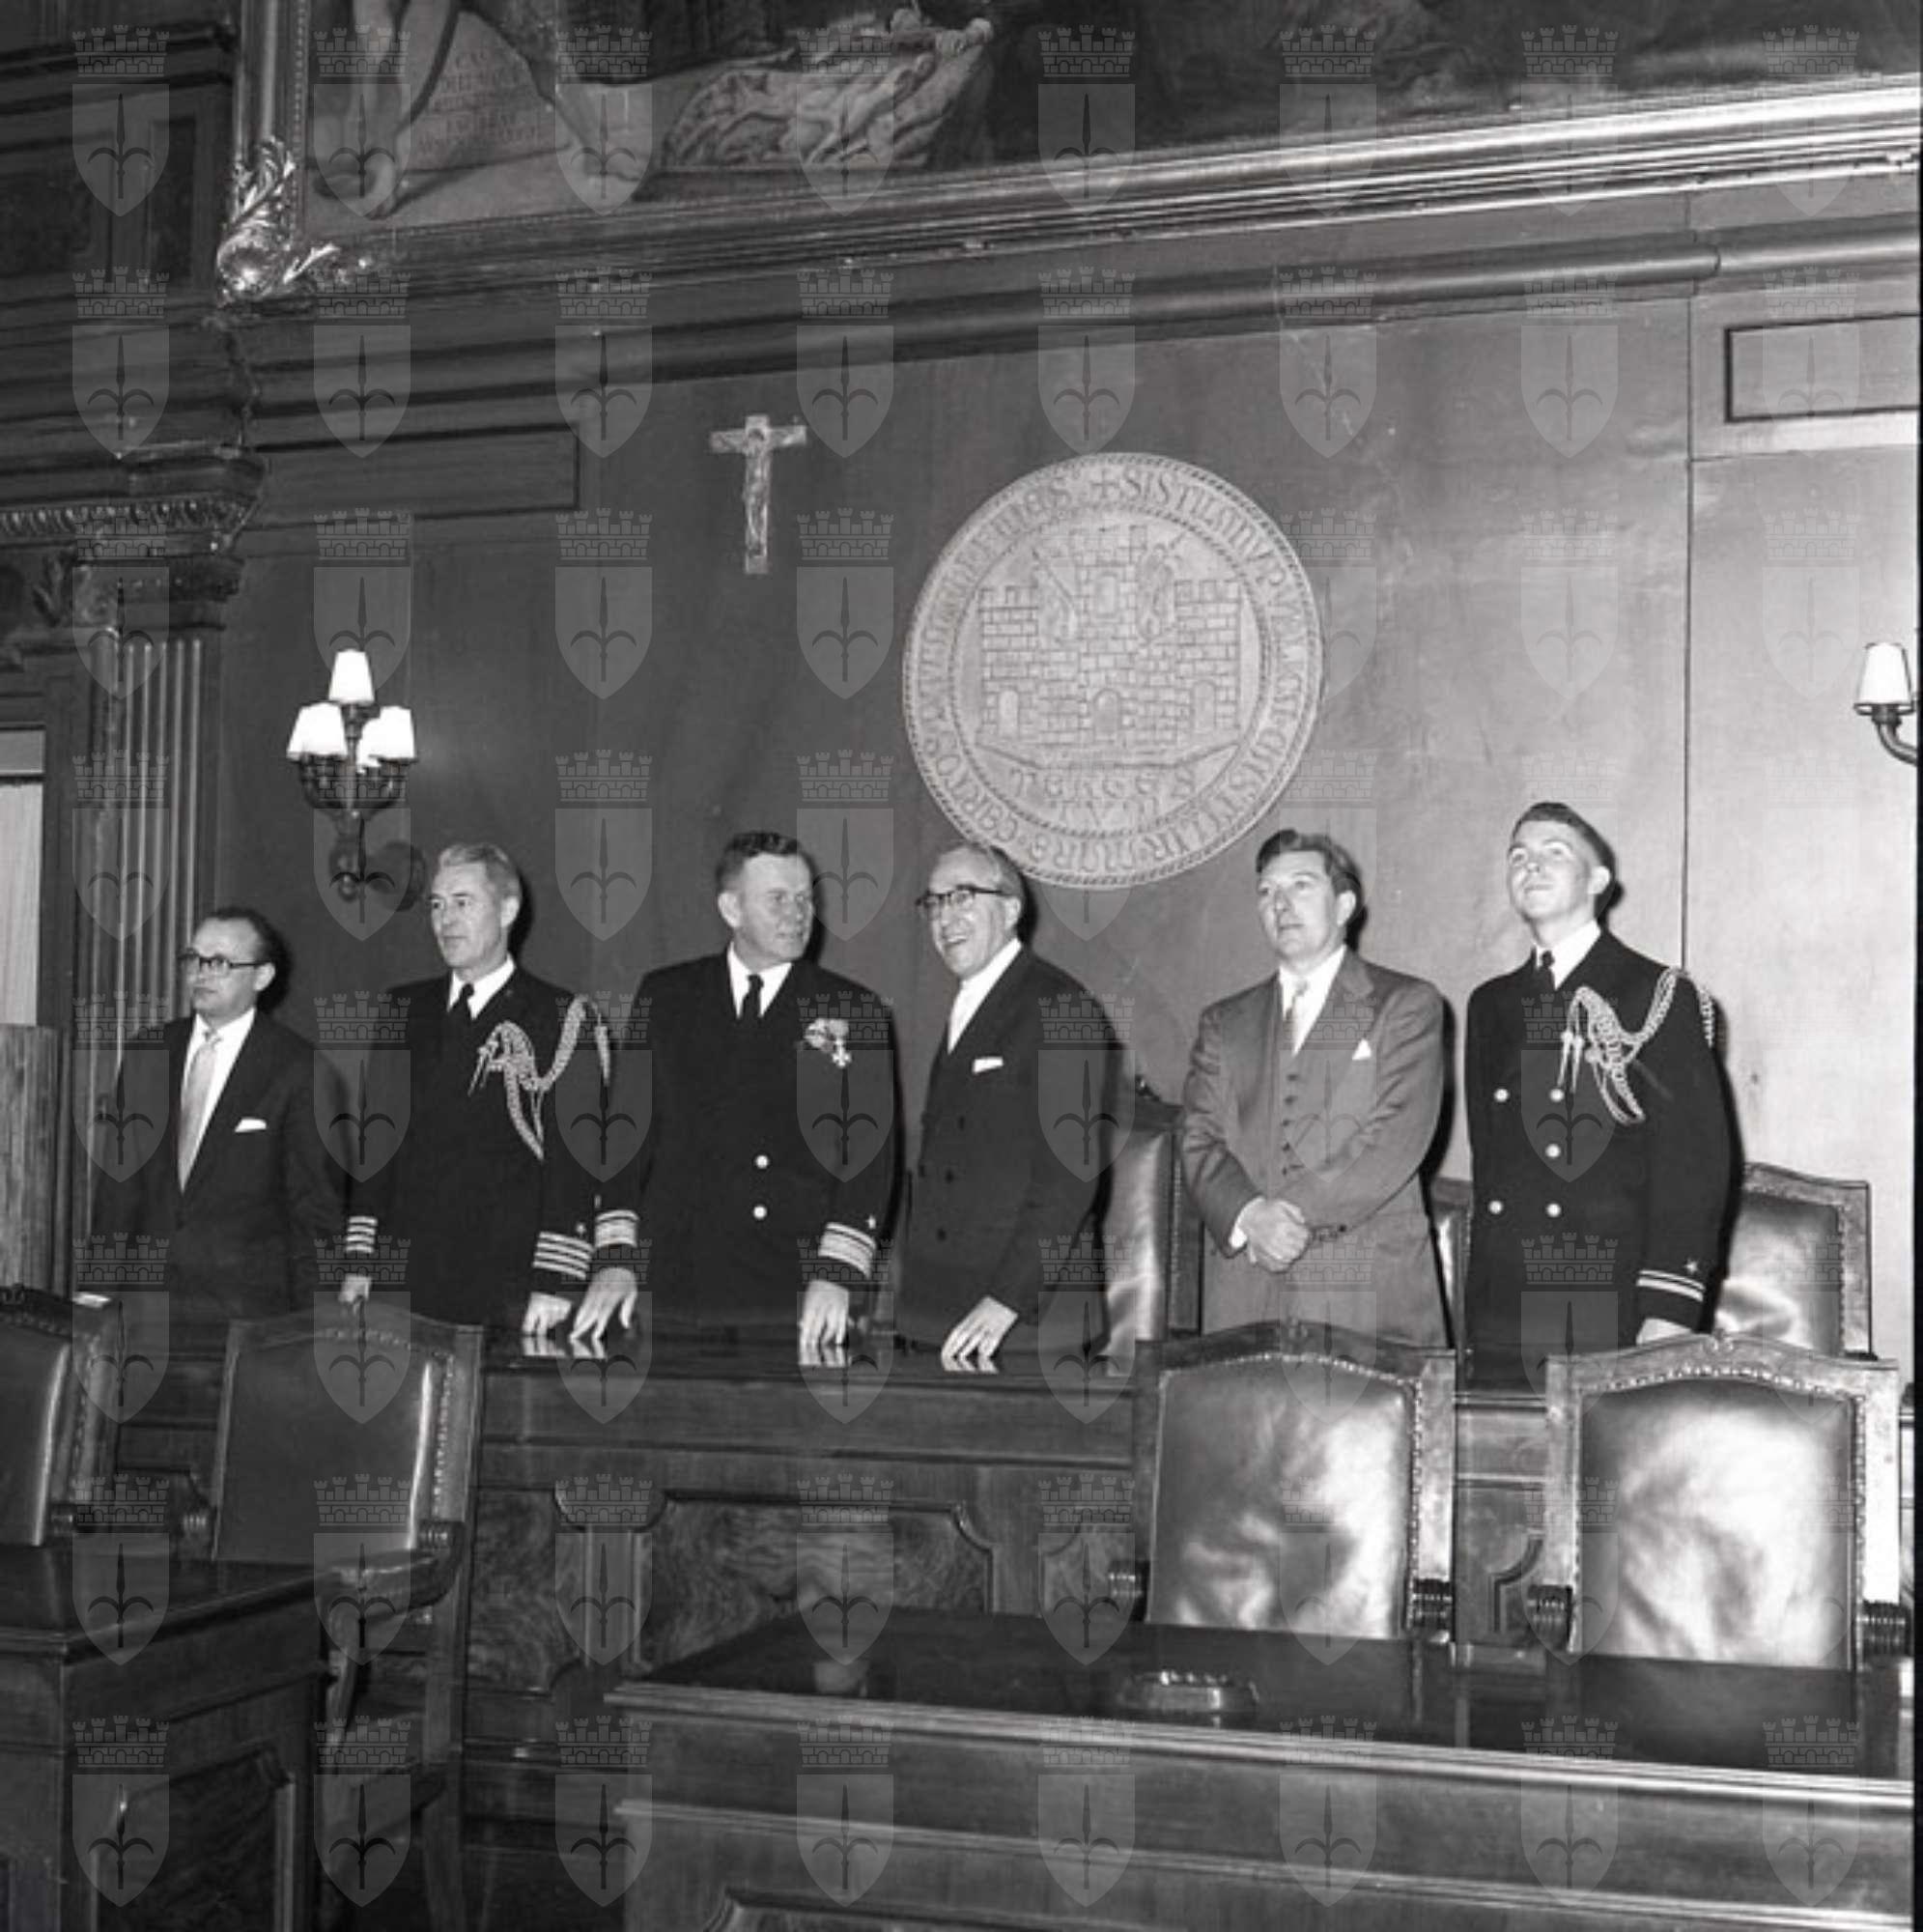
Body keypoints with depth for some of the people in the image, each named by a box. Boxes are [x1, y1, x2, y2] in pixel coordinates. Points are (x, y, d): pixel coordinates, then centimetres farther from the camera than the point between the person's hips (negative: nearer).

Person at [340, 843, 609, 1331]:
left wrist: (555, 1285, -15)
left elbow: (575, 1163, -8)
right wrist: (359, 1260, 5)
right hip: (407, 1282, 4)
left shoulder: (563, 1020, -3)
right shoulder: (405, 1011, 13)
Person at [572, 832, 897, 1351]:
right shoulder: (665, 996, 11)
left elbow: (869, 1154, -1)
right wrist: (616, 1255, -1)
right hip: (676, 1286, 1)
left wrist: (838, 1273, -12)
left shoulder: (855, 1013, 6)